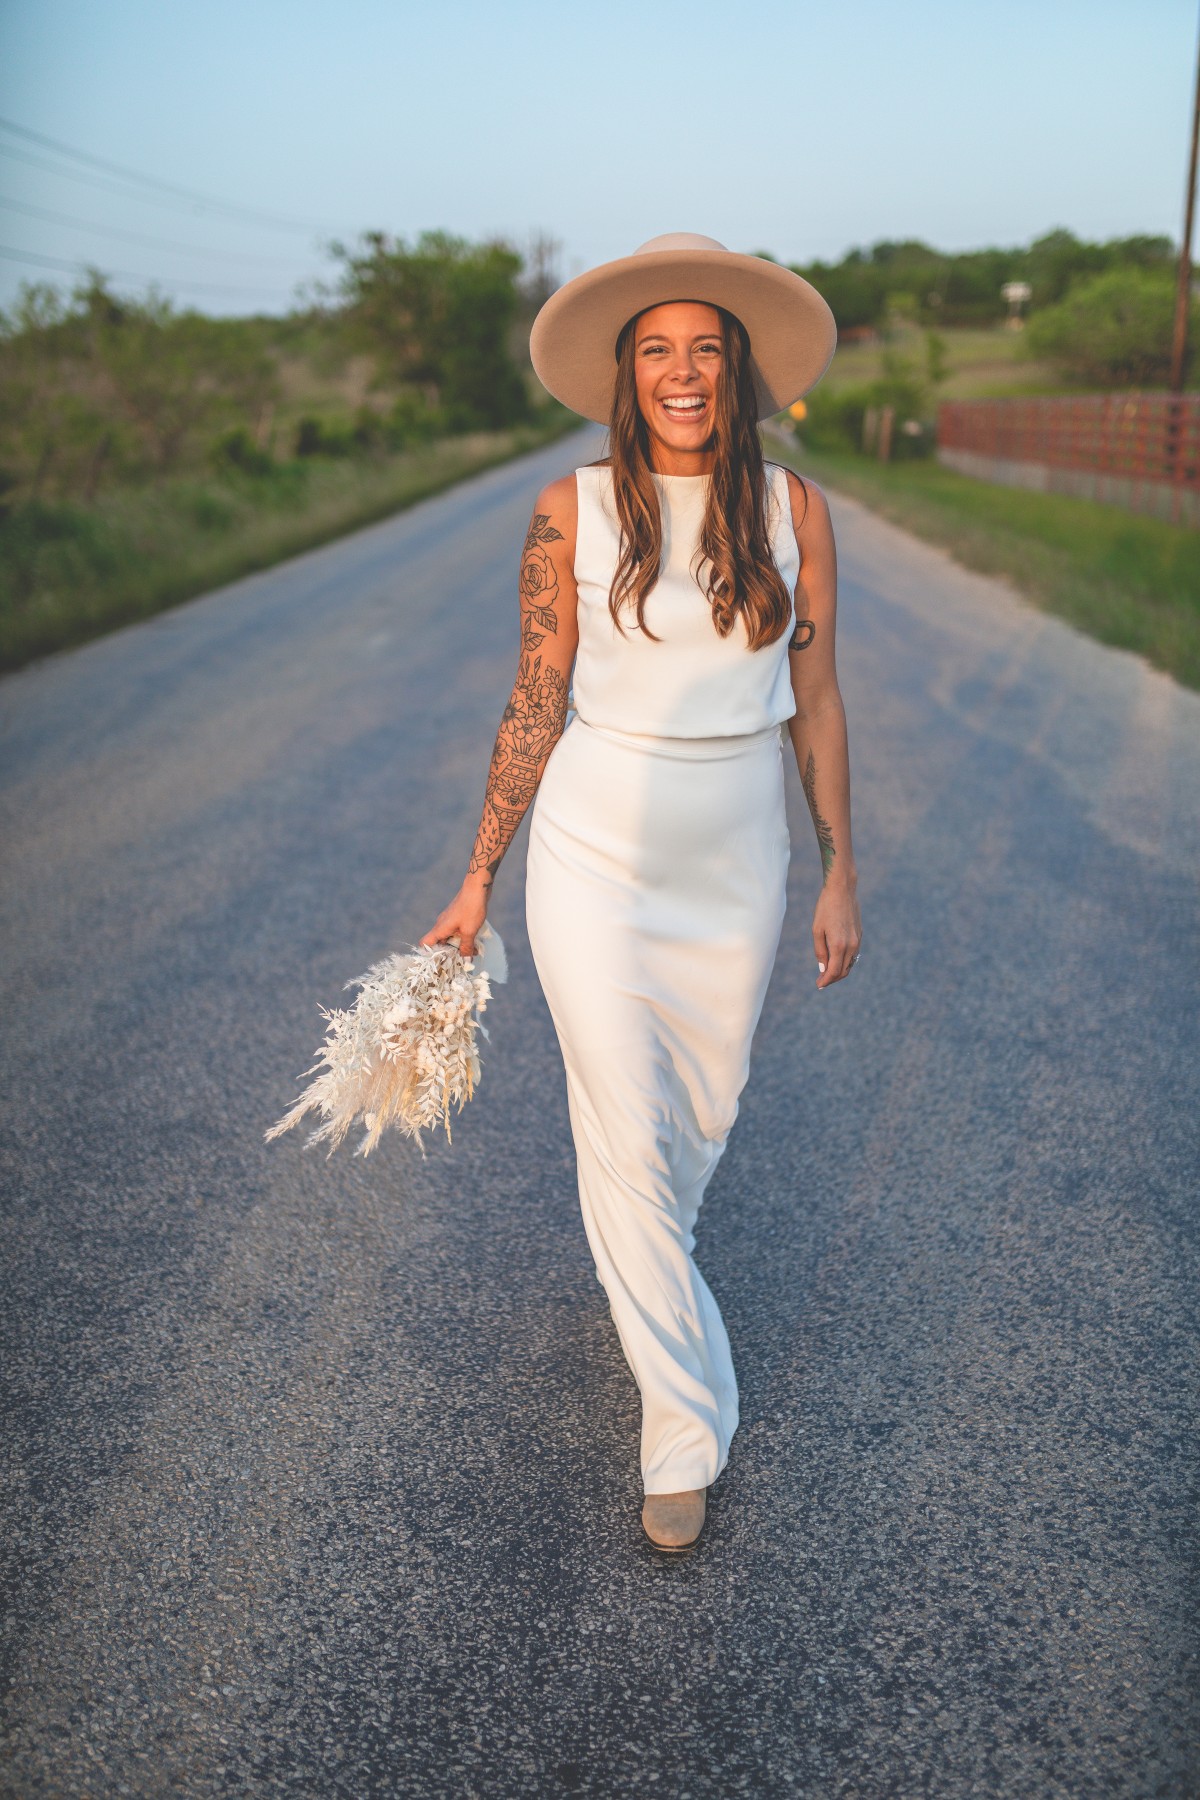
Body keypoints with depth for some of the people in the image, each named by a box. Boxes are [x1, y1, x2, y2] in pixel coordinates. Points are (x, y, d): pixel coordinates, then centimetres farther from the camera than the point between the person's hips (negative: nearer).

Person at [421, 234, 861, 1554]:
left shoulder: (792, 509, -2)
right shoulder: (573, 512, -7)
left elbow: (816, 702, 2)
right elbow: (536, 705, -3)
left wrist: (840, 876, 3)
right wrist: (479, 878, 0)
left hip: (738, 862, 3)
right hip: (597, 859, -2)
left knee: (704, 1109, 19)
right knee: (627, 1140, 1)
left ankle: (636, 1262, 54)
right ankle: (685, 1431, 19)